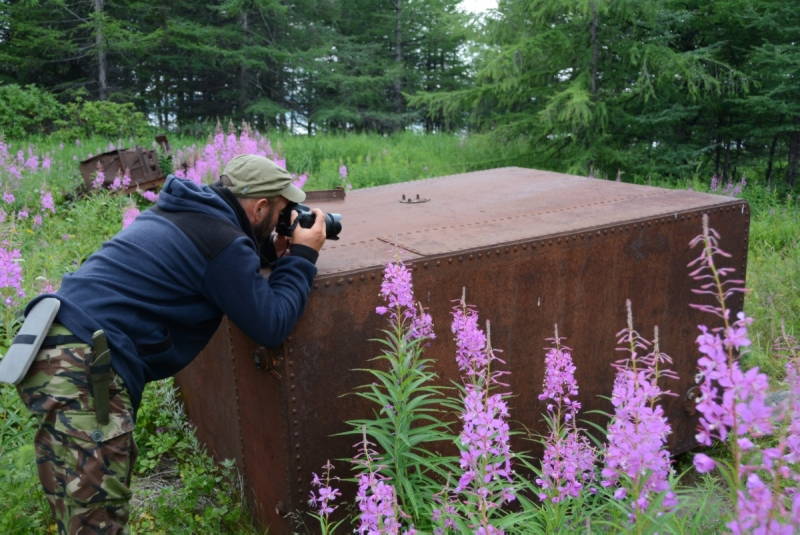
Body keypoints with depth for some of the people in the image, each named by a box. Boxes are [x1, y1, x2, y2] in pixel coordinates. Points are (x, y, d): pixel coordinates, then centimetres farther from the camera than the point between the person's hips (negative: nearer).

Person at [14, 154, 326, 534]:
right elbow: (271, 327, -8)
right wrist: (302, 256, 3)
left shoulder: (184, 213, 18)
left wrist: (272, 251, 21)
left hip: (56, 350, 10)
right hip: (83, 367, -10)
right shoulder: (224, 242, -10)